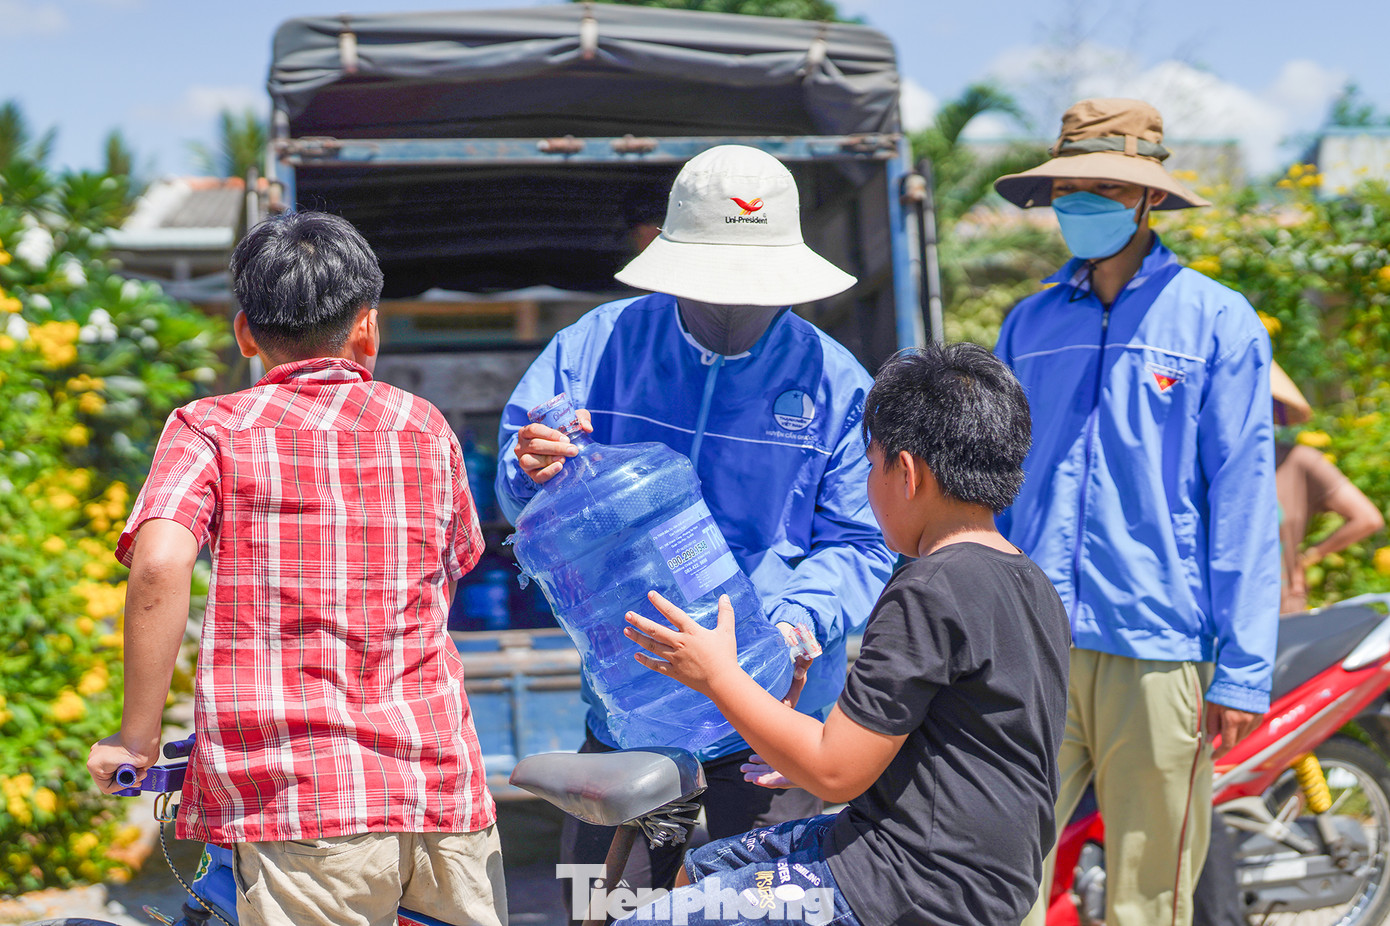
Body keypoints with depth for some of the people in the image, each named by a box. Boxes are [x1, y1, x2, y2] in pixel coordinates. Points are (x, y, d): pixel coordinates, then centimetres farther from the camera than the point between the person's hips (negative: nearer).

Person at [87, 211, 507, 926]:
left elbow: (160, 563, -14)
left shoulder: (209, 428, 3)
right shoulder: (427, 429, 14)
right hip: (448, 792, 3)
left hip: (299, 813, -3)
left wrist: (136, 739, -5)